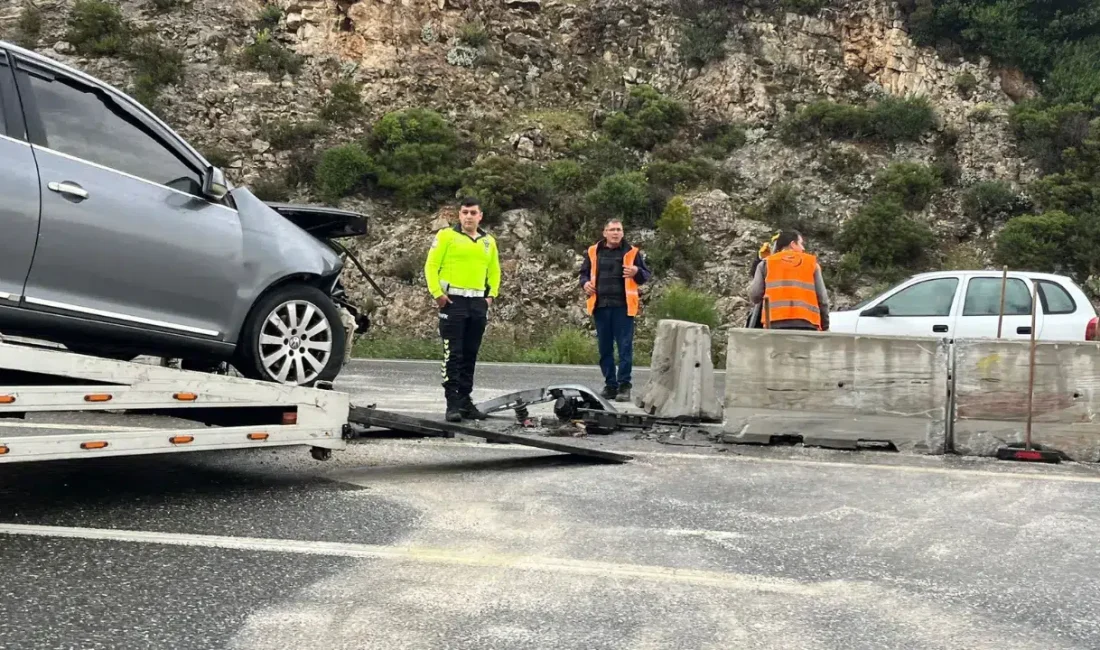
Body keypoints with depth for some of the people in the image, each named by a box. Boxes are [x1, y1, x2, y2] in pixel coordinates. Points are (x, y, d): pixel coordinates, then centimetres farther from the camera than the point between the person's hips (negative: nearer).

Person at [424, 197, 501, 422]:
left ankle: (466, 401, 17)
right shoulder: (446, 236, -1)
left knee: (470, 355, 10)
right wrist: (437, 293, -12)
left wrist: (492, 294, 10)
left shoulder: (489, 241, 15)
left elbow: (494, 271, 24)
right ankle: (452, 403, -5)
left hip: (478, 302, 5)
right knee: (453, 354, -7)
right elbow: (431, 266, -4)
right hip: (453, 300, -5)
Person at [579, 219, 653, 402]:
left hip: (623, 306, -3)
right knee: (605, 348, 8)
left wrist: (637, 272, -16)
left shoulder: (632, 252, 3)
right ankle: (610, 385, 17)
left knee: (625, 347, -4)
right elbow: (584, 272, 20)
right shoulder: (594, 251, 9)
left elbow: (647, 275, 5)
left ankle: (624, 385, 2)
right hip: (600, 306, 3)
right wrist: (585, 283, -1)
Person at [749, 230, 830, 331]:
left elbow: (754, 295, 6)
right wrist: (825, 327, 19)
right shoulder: (812, 263, 16)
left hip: (776, 323, 0)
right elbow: (822, 298, 12)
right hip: (806, 324, 0)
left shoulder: (766, 263, 15)